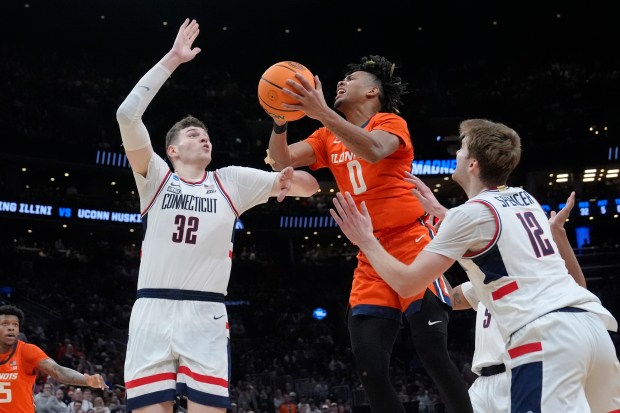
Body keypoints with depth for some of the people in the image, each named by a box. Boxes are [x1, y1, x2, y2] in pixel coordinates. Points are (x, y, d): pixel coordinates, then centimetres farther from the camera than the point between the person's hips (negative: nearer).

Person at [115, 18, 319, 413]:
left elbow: (310, 186, 13)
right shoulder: (156, 177, 10)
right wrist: (172, 59, -4)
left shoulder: (231, 181, 15)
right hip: (152, 311, -1)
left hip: (206, 316, 1)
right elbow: (127, 114, -5)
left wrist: (290, 179, -12)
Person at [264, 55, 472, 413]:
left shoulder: (391, 122, -3)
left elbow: (373, 150, -26)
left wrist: (322, 112, -36)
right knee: (369, 364, -3)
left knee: (432, 350, -15)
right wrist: (280, 120, -14)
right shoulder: (329, 138, 15)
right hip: (370, 258, 6)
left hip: (412, 244, -6)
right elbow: (281, 161, 4)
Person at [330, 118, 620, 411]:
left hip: (544, 335, -8)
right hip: (592, 321, 9)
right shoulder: (525, 199, 21)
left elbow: (407, 283, -1)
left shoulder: (469, 213, -2)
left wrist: (366, 241, 13)